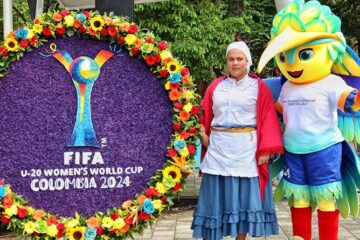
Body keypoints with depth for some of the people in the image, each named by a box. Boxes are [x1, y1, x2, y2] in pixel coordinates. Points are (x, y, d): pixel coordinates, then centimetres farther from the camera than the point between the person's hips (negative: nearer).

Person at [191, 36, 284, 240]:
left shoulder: (259, 87, 3)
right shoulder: (216, 86, 11)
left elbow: (268, 118, -3)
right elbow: (204, 115, 11)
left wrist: (266, 149, -12)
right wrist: (203, 134, -5)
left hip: (246, 149, -2)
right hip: (218, 148, 2)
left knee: (244, 197, 3)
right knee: (216, 197, 5)